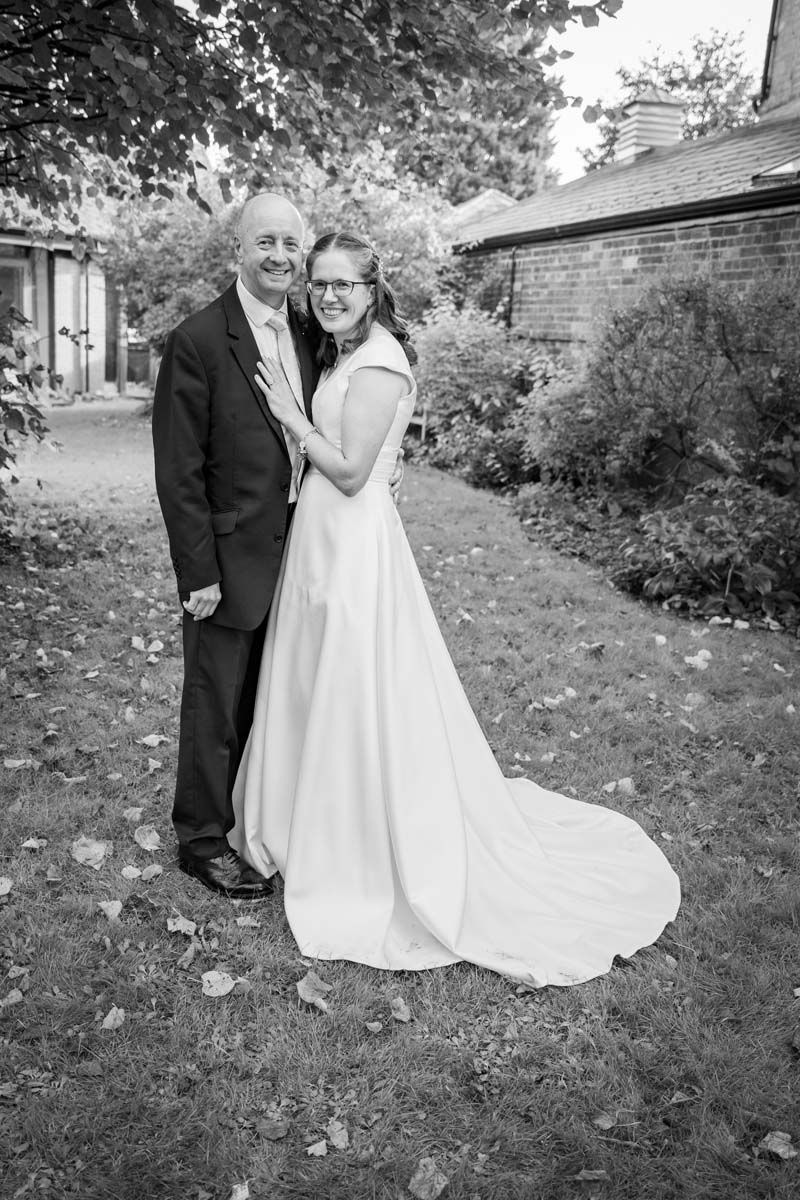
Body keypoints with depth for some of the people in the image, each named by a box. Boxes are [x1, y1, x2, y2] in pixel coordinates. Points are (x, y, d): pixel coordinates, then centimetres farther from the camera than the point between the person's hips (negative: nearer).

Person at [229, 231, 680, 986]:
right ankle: (324, 836, 36)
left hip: (354, 547, -10)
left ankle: (374, 865, 18)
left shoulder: (377, 363, -15)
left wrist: (288, 413, -13)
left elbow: (350, 472, -19)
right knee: (318, 694, 18)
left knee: (359, 699, 1)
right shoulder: (341, 355, 14)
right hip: (320, 539, 10)